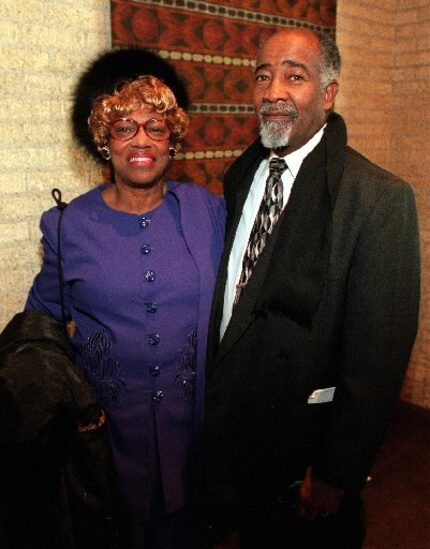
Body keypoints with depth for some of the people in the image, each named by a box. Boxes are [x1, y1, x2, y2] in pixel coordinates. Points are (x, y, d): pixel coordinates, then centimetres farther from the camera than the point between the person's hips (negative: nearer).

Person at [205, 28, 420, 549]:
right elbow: (225, 297, 6)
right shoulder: (239, 177, 2)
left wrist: (335, 475, -15)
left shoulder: (380, 197, -18)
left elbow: (377, 355, -18)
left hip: (305, 458, -5)